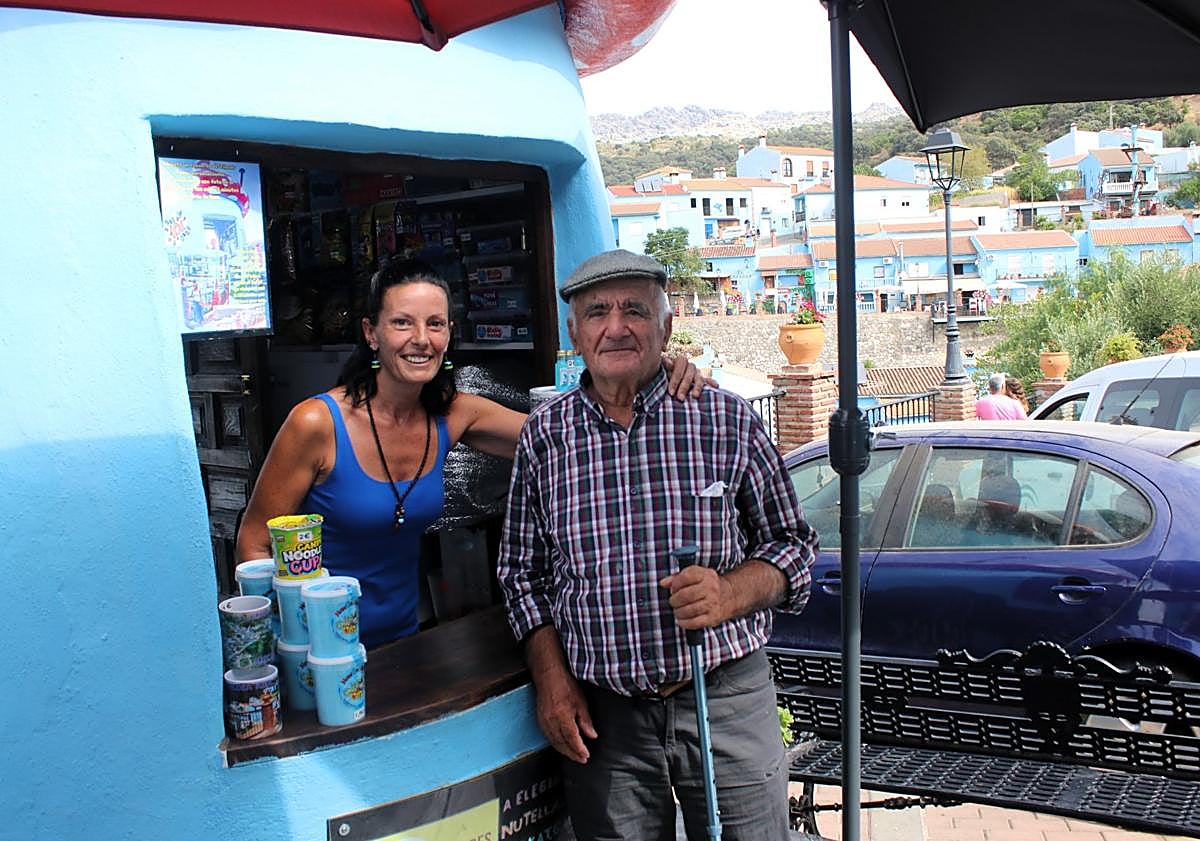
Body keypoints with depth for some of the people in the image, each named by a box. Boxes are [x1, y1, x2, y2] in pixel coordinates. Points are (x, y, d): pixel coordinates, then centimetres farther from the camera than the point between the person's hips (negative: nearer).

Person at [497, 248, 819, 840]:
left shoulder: (727, 420, -1)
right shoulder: (543, 436, 4)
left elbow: (791, 544, 4)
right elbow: (523, 573, 11)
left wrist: (730, 593, -16)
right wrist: (551, 677, -1)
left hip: (727, 700, -1)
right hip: (602, 717, 1)